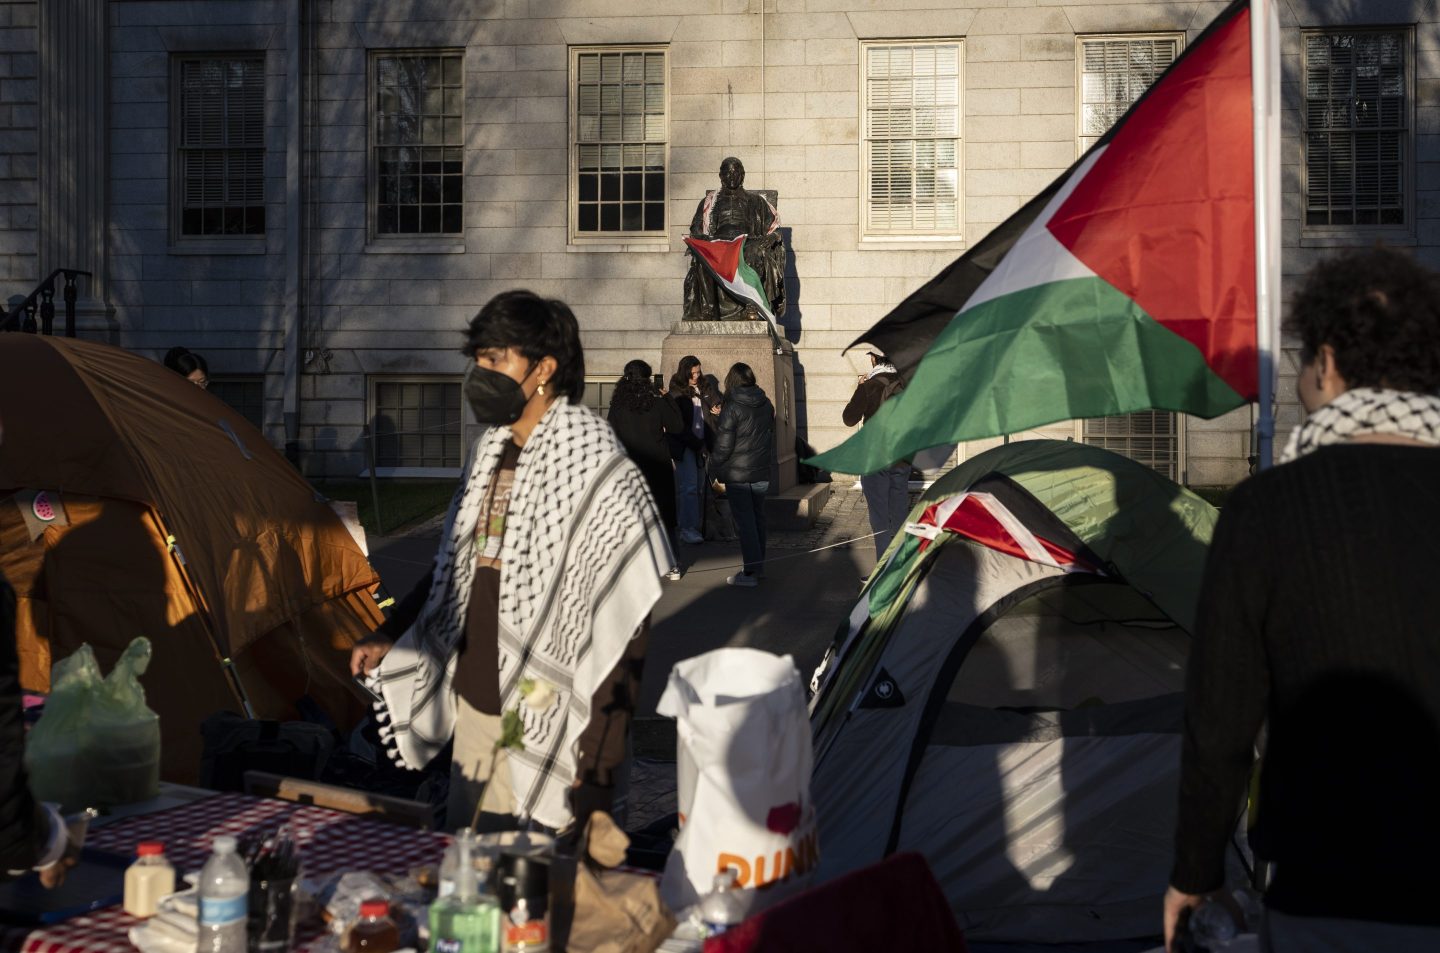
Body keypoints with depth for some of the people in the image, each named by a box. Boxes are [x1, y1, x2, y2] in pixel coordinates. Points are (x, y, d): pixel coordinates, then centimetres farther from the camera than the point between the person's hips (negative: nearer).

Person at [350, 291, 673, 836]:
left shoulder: (592, 465, -16)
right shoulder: (492, 452, 9)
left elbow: (623, 626, -17)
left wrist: (599, 756, -19)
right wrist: (389, 637, 18)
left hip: (545, 722, -8)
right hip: (474, 703, 8)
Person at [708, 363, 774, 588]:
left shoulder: (732, 408, -15)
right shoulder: (766, 404, 4)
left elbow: (723, 445, -14)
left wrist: (714, 468, -1)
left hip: (737, 474, -6)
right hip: (762, 472, 6)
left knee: (744, 520, -2)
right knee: (757, 517, 15)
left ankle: (751, 572, -4)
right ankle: (758, 565, 22)